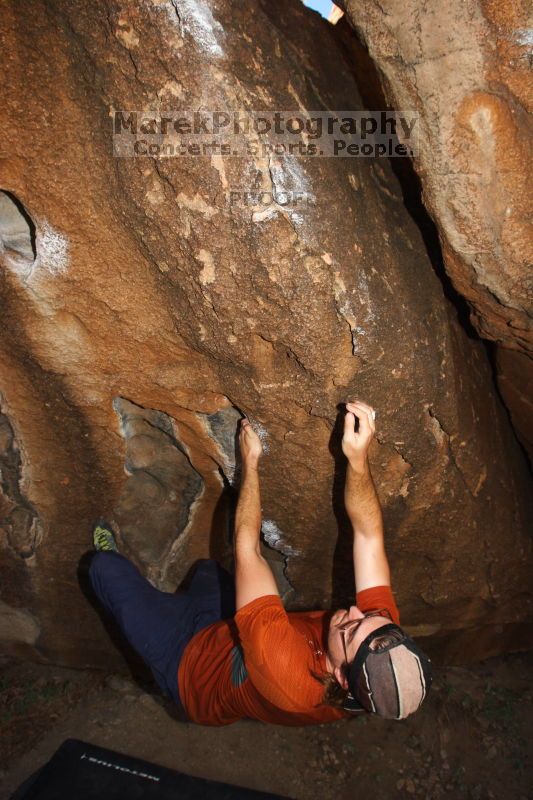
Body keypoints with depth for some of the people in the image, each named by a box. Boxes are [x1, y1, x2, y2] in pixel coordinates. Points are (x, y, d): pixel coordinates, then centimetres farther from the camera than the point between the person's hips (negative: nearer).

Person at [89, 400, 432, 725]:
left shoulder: (287, 673, -49)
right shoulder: (383, 635, -33)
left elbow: (247, 549, -41)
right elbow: (370, 536, -29)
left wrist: (250, 461, -30)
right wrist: (358, 458, -43)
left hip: (190, 664, -5)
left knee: (106, 566, 3)